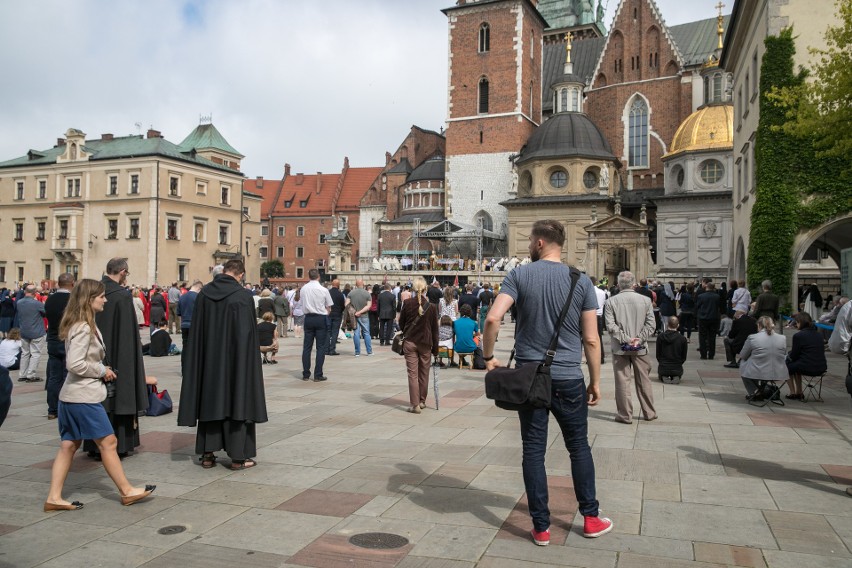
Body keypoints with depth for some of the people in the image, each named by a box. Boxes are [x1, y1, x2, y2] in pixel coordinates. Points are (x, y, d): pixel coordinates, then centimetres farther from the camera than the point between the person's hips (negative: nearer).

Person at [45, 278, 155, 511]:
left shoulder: (83, 325, 12)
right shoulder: (84, 328, -19)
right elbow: (75, 364, -24)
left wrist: (102, 369, 7)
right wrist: (102, 371, -12)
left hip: (72, 396, 10)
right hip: (84, 397, -10)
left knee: (69, 445, 12)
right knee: (108, 442, 0)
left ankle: (54, 497, 16)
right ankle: (127, 491, 10)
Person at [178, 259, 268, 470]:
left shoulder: (204, 293, -1)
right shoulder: (243, 296, -13)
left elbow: (196, 331, 4)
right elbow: (248, 334, -11)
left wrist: (203, 357, 12)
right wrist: (249, 363, -1)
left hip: (209, 360, 4)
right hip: (235, 360, -4)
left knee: (210, 401, 14)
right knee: (236, 401, 5)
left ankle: (207, 454, 18)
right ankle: (238, 456, 8)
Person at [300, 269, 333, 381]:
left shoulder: (303, 289, -1)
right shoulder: (323, 290, -10)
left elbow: (303, 305, 8)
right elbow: (329, 308, -3)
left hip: (308, 318, 3)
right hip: (321, 318, -3)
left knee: (307, 346, 10)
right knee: (321, 347, 3)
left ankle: (305, 374, 13)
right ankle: (318, 375, 2)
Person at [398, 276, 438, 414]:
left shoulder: (407, 303, -7)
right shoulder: (431, 306, -7)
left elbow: (401, 324, 3)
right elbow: (435, 328, -1)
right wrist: (435, 347, 7)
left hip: (409, 342, -1)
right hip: (425, 343, 1)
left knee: (412, 373, 1)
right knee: (424, 373, 15)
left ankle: (415, 404, -3)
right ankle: (422, 401, 26)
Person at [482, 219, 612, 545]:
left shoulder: (519, 275, -5)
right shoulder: (581, 281, -2)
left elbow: (493, 318, -17)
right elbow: (591, 340, -3)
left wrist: (489, 356, -2)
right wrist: (595, 382, 7)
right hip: (569, 379, 1)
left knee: (533, 451, 7)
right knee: (579, 447, 16)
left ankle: (541, 527, 14)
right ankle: (590, 518, 26)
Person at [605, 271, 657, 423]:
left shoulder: (611, 302, -5)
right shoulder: (646, 300, 0)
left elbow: (610, 325, -12)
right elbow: (651, 324, -5)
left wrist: (625, 339, -11)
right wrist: (639, 339, -8)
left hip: (620, 348, -2)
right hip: (640, 348, 2)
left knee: (622, 382, 4)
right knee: (644, 381, 14)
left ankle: (625, 415, 9)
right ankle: (649, 413, 24)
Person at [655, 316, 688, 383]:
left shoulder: (660, 337, -9)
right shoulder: (683, 339, -9)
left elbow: (658, 355, 0)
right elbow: (684, 357, 1)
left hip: (663, 368, 0)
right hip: (677, 369, 0)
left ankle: (664, 377, 0)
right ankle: (676, 377, 1)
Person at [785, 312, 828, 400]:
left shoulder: (798, 335, -11)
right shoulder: (818, 334, 10)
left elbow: (794, 356, -6)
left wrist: (788, 356, 19)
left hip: (808, 368, -7)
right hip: (822, 368, 7)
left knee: (787, 364, 19)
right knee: (797, 363, 31)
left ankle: (792, 393, 24)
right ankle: (799, 393, 34)